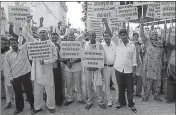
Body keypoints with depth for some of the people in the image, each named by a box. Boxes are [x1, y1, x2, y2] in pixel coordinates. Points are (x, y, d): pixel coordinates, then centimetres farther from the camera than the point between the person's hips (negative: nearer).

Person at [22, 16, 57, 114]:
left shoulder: (51, 44, 1)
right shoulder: (35, 42, 9)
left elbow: (55, 57, -4)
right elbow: (25, 33, 4)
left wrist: (45, 61, -18)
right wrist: (27, 22, -7)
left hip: (47, 70, -2)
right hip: (37, 70, 3)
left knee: (49, 90, 6)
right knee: (37, 91, 13)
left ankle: (51, 106, 25)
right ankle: (37, 107, 29)